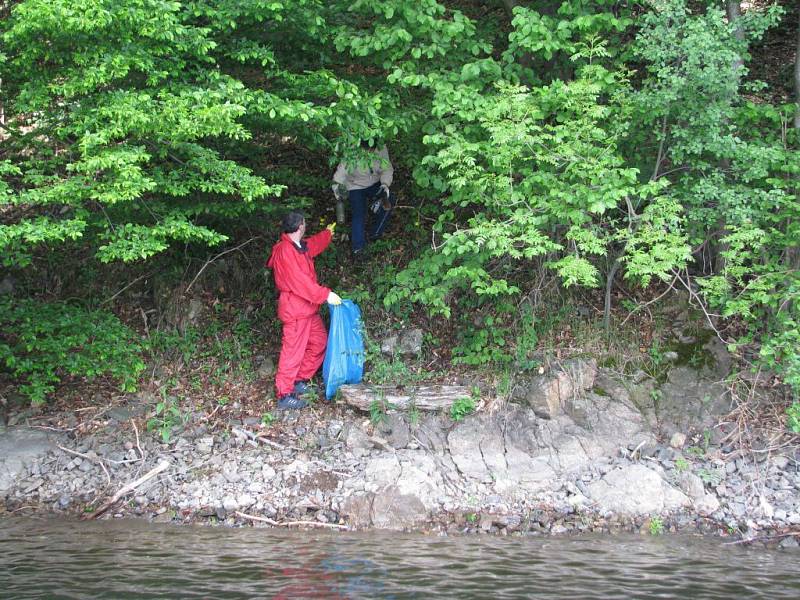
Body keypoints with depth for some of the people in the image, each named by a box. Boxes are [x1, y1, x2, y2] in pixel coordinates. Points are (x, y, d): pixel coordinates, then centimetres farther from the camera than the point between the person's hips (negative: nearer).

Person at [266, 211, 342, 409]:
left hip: (308, 309, 10)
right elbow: (299, 282, -24)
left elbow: (315, 244, 37)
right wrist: (325, 294, -22)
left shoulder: (301, 246, 12)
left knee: (319, 343, 15)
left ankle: (300, 381, 24)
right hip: (294, 309, -10)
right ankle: (285, 395, -5)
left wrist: (328, 233, 53)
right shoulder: (285, 251, -19)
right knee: (293, 351, -8)